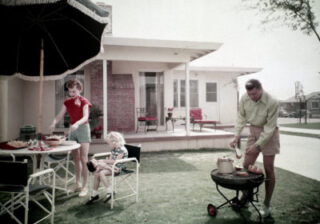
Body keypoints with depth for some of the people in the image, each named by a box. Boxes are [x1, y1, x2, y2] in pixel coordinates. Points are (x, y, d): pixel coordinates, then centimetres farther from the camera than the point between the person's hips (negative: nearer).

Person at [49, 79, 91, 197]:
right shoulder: (67, 102, 8)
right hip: (72, 129, 6)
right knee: (76, 159, 11)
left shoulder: (84, 102, -9)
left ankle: (84, 186, 2)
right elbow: (60, 115, 3)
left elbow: (85, 117, -21)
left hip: (83, 128, -6)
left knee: (83, 159, -6)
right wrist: (54, 123, -18)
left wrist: (77, 124, -41)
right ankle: (77, 184, 23)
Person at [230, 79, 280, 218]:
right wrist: (237, 136, -10)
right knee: (246, 166, 5)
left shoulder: (272, 103, -25)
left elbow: (270, 127, -22)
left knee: (268, 170, 0)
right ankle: (245, 197, 23)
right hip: (253, 131, 5)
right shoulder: (244, 99, -12)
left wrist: (258, 145, -23)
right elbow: (241, 117, -1)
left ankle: (266, 204, 15)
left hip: (268, 134, -4)